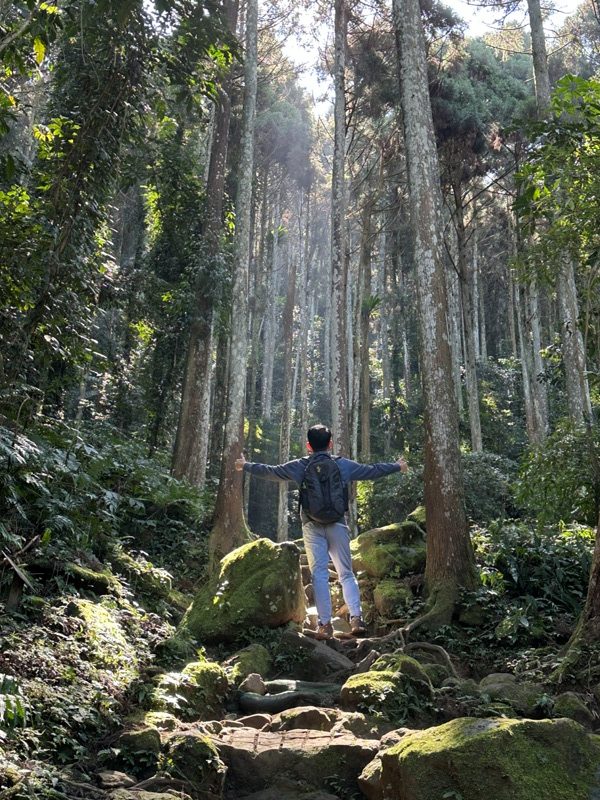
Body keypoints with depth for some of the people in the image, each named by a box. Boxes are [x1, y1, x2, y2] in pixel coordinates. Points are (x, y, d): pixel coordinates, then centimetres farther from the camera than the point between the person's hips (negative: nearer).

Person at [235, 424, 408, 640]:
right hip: (337, 525, 1)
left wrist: (245, 466, 30)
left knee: (319, 574, 1)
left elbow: (270, 472, 13)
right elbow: (372, 471, 14)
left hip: (312, 527, 0)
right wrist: (397, 467, 31)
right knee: (346, 573, 7)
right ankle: (356, 618, -5)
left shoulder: (299, 467, 4)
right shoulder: (344, 465, 5)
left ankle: (325, 624, -1)